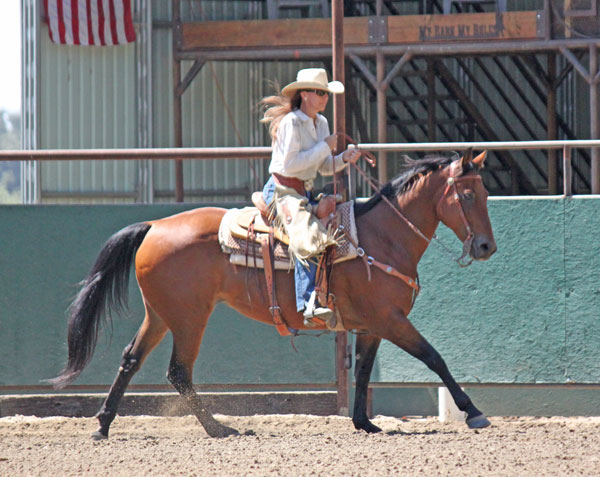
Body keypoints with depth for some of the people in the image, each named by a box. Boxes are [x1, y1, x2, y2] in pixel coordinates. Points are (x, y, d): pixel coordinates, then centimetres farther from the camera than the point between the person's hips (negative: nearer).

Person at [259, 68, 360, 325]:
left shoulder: (321, 123, 13)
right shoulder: (291, 123, -13)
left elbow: (325, 168, 18)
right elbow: (289, 164, -21)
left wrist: (344, 159, -3)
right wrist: (324, 147, -15)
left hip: (304, 192, 10)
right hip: (282, 191, -10)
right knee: (306, 235, -31)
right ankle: (309, 304, -40)